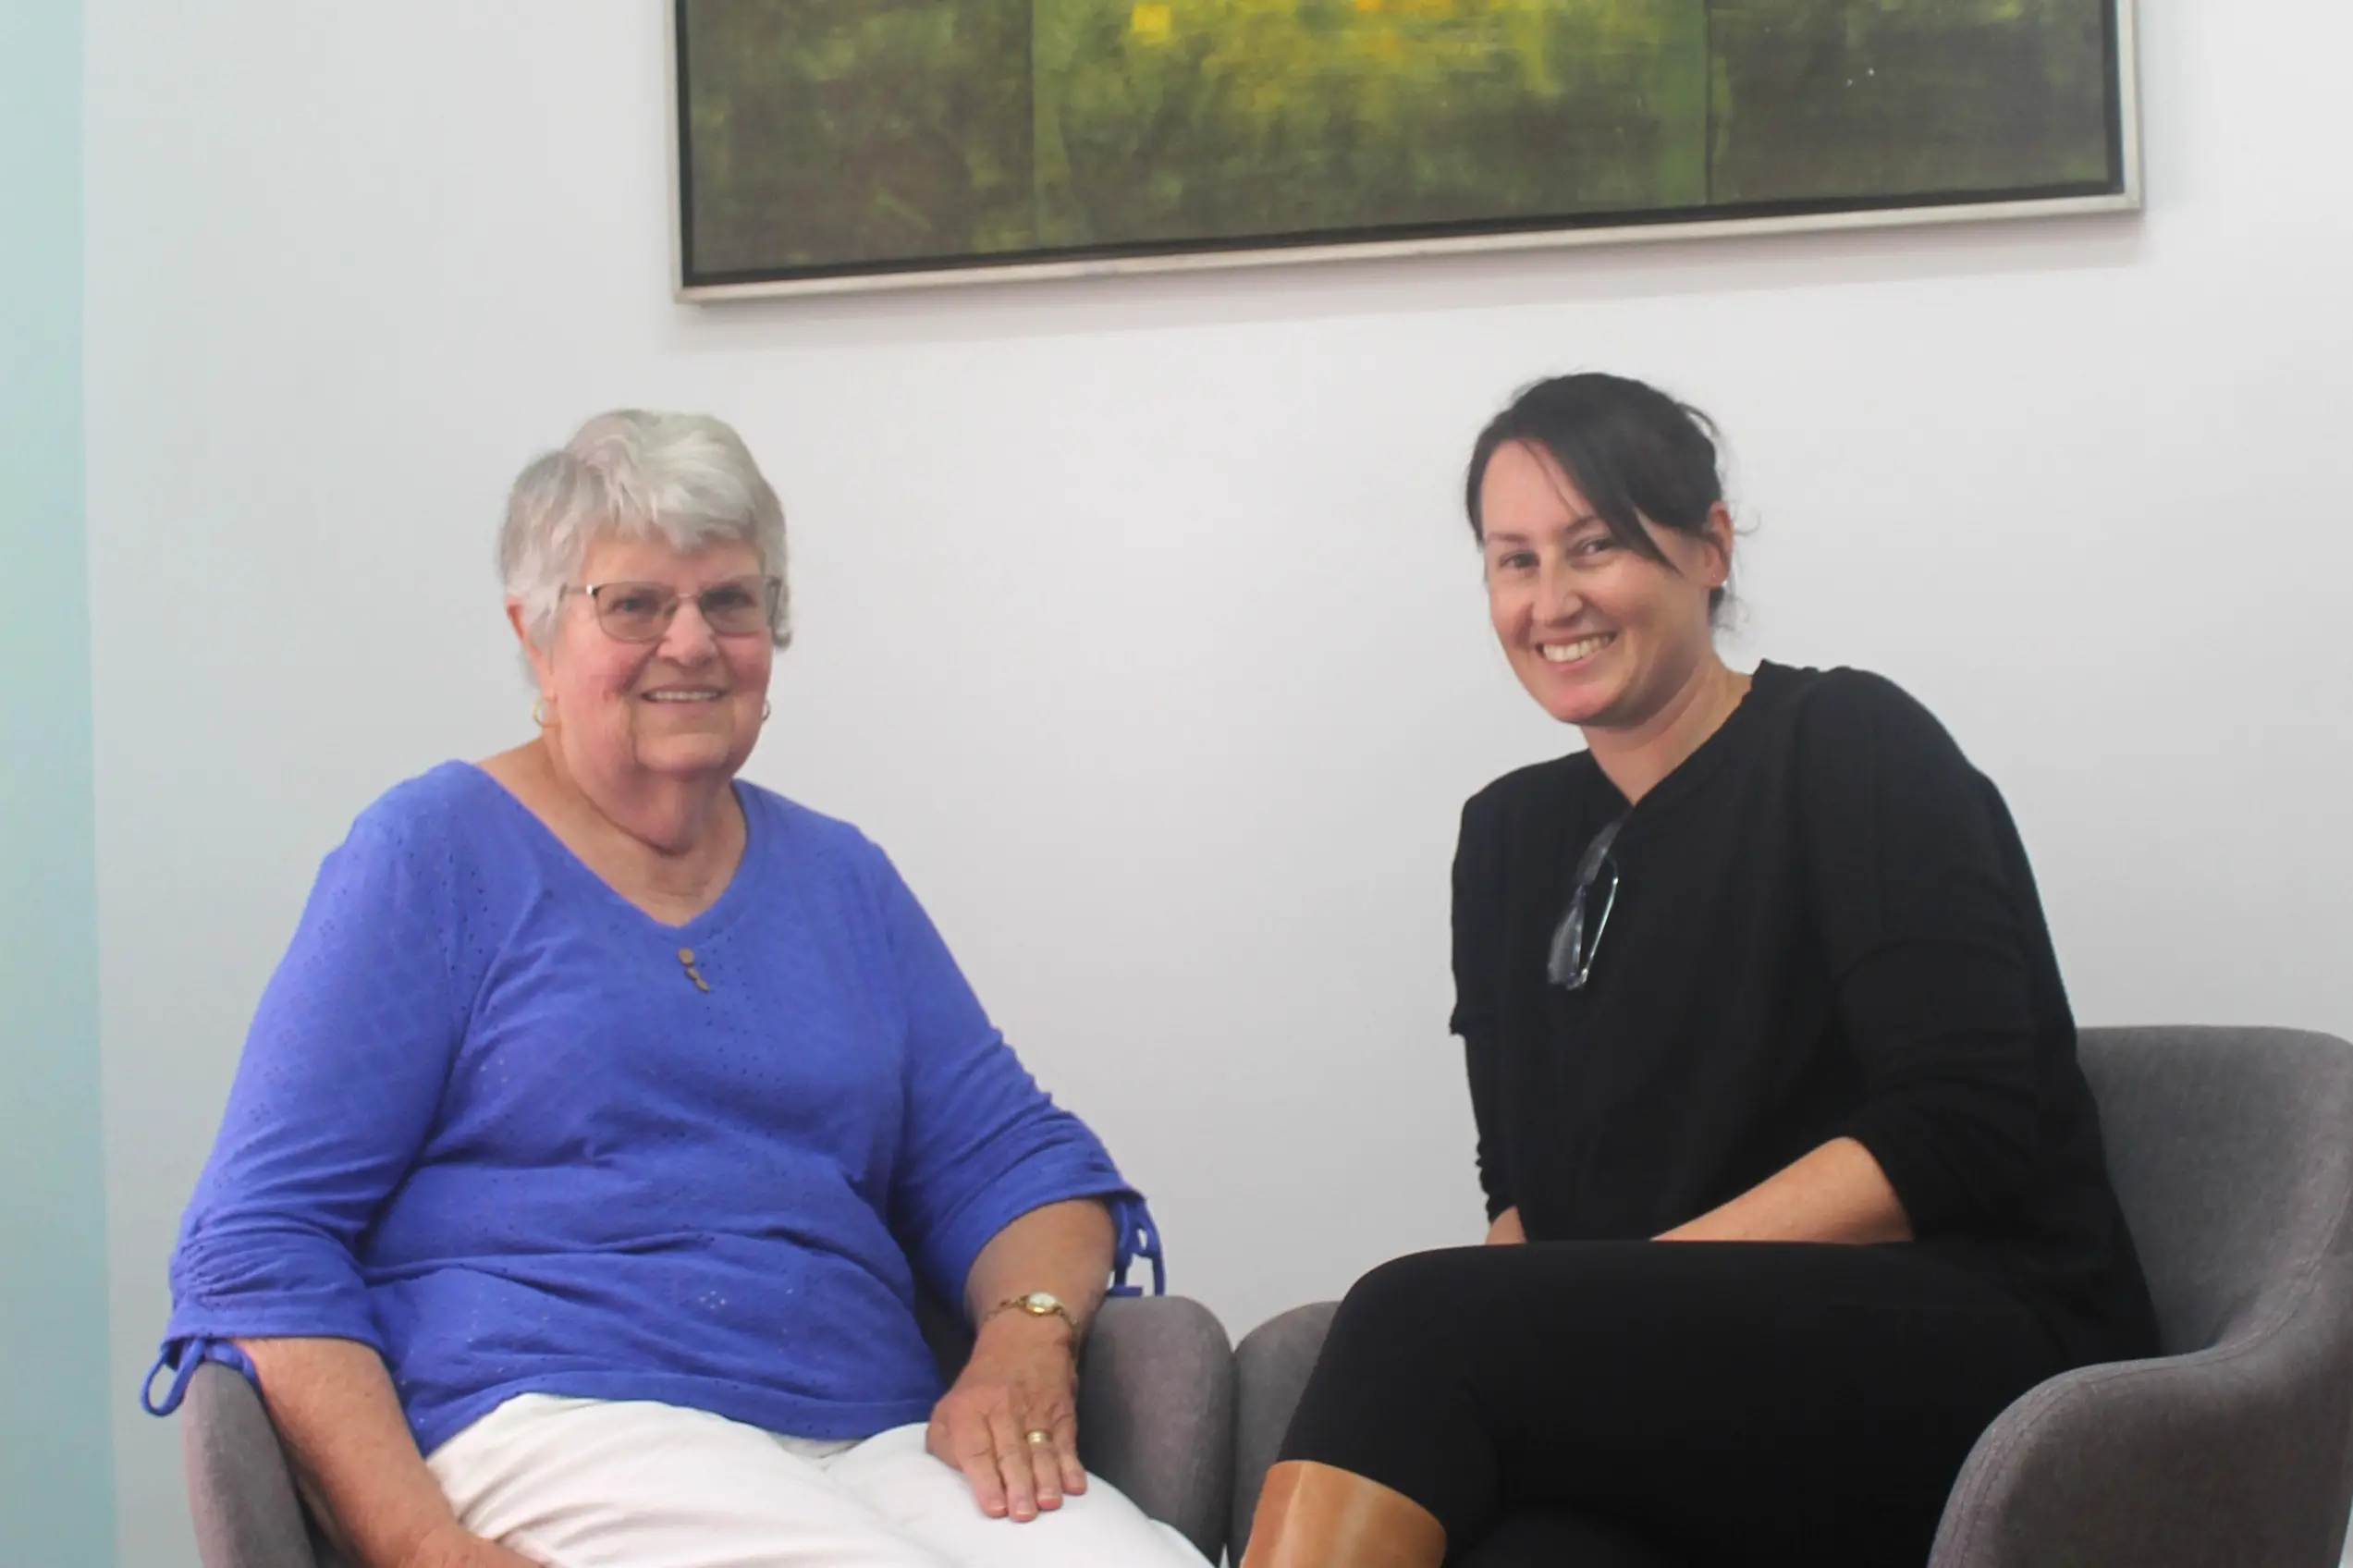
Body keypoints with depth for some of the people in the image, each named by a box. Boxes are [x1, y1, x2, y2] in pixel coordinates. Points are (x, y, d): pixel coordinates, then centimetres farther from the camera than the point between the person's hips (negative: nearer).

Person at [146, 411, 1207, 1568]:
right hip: (551, 1422, -5)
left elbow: (1007, 1158, 21)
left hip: (873, 1443, 5)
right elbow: (259, 1243, -1)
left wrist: (1026, 1339, -4)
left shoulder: (838, 878, 23)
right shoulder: (433, 853, 6)